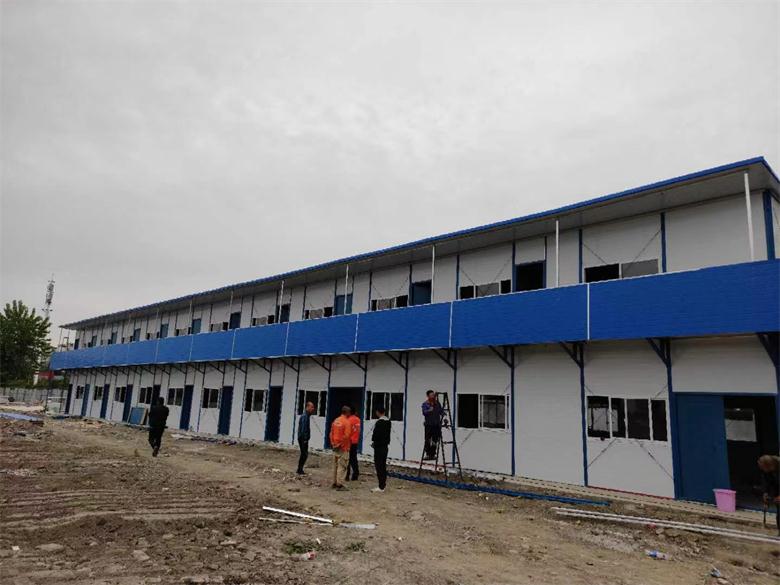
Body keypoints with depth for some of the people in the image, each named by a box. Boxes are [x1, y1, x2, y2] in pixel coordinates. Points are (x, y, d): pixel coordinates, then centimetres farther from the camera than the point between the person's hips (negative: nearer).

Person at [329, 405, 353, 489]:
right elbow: (346, 436, -20)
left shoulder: (335, 421, 9)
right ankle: (340, 484, -2)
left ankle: (334, 483, 22)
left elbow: (331, 433, 11)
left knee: (335, 466, 16)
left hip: (335, 447, 7)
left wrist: (333, 444, 12)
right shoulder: (347, 422, -14)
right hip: (343, 448, -7)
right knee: (342, 466, -3)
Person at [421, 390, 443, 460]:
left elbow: (442, 411, 14)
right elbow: (424, 412, -13)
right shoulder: (425, 404, 1)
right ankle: (427, 454, 4)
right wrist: (429, 410, -31)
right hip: (429, 425, -3)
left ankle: (433, 454, 13)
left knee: (435, 441, 5)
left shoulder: (437, 404, 12)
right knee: (428, 441, -4)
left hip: (437, 425, 3)